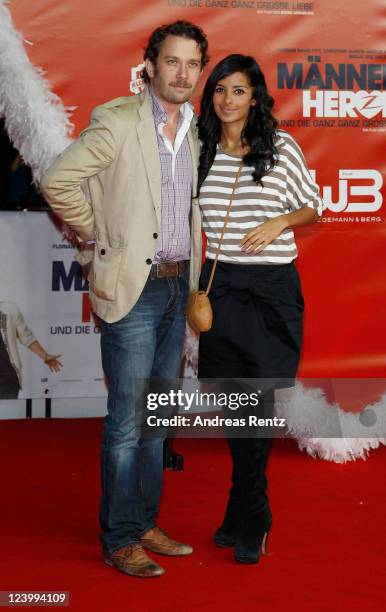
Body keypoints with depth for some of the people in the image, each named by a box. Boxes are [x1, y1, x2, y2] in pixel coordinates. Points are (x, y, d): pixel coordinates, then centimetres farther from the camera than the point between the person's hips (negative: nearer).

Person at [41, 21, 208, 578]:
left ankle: (145, 525, 24)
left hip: (178, 285, 7)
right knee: (127, 421, -2)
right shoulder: (118, 121, -10)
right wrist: (101, 236, -6)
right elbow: (58, 181, -14)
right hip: (133, 287, -7)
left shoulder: (195, 130, 11)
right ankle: (120, 539, 9)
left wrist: (193, 283, 14)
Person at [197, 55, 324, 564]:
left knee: (258, 401, -3)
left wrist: (279, 222, -11)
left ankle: (245, 521, 10)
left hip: (272, 287, -3)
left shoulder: (281, 147, -1)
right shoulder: (201, 151, 6)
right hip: (220, 285, 3)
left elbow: (313, 207, 8)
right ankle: (251, 515, 24)